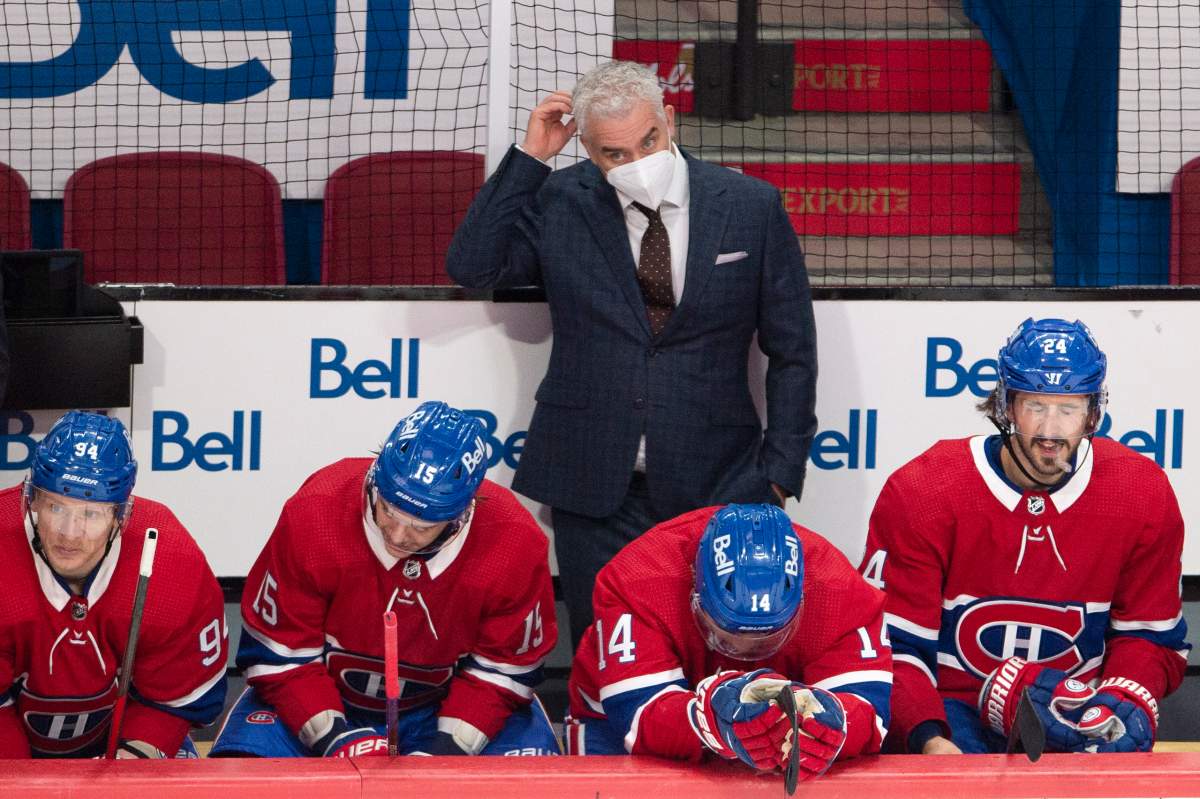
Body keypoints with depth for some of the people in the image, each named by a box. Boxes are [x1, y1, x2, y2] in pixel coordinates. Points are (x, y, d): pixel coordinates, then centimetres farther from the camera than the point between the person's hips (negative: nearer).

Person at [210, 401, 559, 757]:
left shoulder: (514, 543, -23)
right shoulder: (313, 514, -26)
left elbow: (504, 667, -10)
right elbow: (276, 653, -16)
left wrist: (450, 749, -23)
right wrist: (333, 739, -25)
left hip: (448, 705, 1)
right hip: (326, 702, -1)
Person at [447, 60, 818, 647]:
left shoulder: (751, 207, 0)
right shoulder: (559, 204, 2)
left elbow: (791, 352, 4)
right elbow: (472, 266, -9)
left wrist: (779, 475, 0)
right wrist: (529, 158, -11)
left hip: (717, 488, -1)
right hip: (595, 489, 1)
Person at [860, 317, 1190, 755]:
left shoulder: (1144, 495, -4)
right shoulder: (921, 493, -12)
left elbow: (1151, 635, 6)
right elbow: (893, 644, -12)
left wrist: (1125, 699, -16)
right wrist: (928, 739, -30)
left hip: (1074, 711, 2)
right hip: (950, 708, -2)